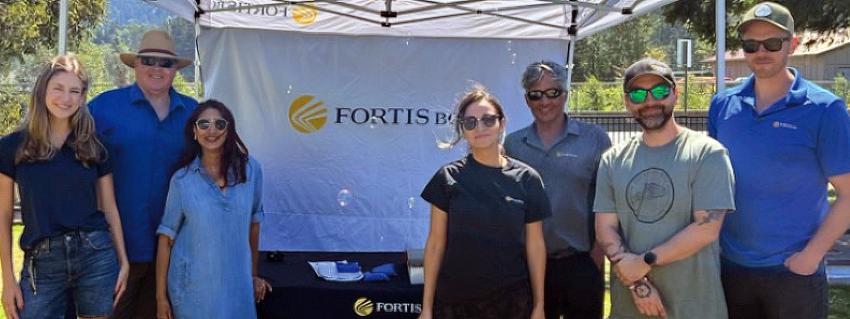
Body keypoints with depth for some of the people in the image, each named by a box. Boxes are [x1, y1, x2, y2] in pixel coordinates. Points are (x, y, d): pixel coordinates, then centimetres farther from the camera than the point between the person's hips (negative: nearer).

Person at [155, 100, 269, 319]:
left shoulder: (250, 170, -3)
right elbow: (166, 237, -3)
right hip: (192, 287, -1)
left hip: (237, 286, 2)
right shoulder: (182, 179, -6)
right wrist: (161, 297, -4)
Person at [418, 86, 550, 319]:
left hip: (511, 299, 1)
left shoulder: (526, 178, -1)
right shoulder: (448, 177, -3)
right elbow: (436, 244, -1)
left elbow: (535, 245, 3)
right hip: (454, 299, 0)